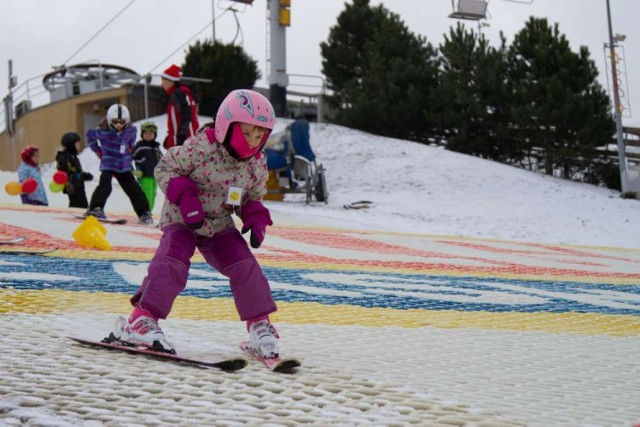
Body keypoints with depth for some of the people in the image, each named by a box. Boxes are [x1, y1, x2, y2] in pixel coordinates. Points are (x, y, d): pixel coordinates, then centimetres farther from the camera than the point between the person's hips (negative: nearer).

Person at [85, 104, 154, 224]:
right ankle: (95, 209, -23)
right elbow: (90, 134, 4)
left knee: (134, 189, 5)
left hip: (124, 166, 4)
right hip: (108, 164, -4)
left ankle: (144, 213, 11)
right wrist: (97, 150, 3)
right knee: (105, 186, -26)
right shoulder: (103, 132, -15)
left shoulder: (130, 130, -5)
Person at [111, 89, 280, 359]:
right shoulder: (200, 147, -24)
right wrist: (185, 196, -28)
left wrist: (256, 218, -11)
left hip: (219, 224, 5)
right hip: (182, 219, -4)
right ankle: (141, 321, -22)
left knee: (245, 266, -9)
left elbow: (253, 198, 10)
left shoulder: (257, 164, -6)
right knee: (173, 262, -25)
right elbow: (165, 169, -14)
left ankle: (259, 323, 7)